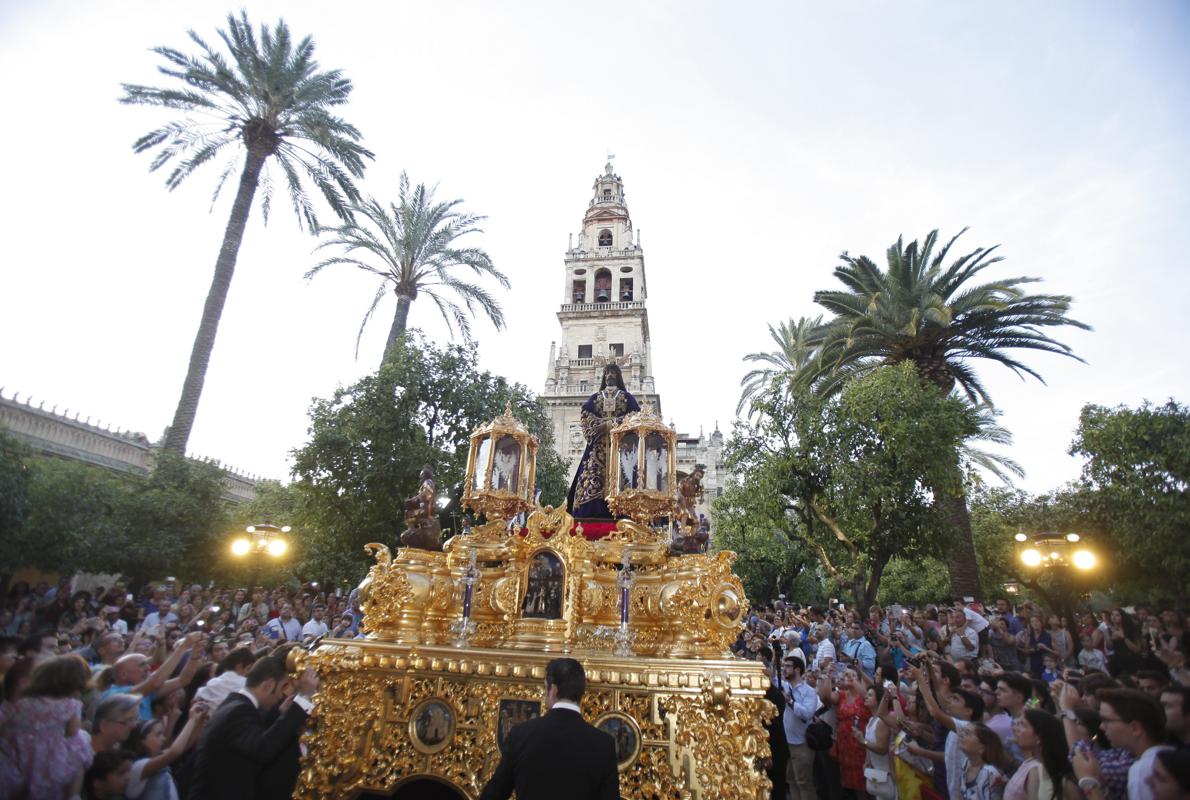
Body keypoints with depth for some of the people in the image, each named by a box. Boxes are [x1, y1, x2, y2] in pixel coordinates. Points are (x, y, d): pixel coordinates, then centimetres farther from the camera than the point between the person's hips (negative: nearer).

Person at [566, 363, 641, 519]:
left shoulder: (627, 397, 16)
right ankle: (592, 517, -17)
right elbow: (585, 415, 5)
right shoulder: (594, 397, 21)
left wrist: (612, 424, -14)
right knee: (593, 478, -12)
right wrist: (600, 425, -13)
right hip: (598, 444, 2)